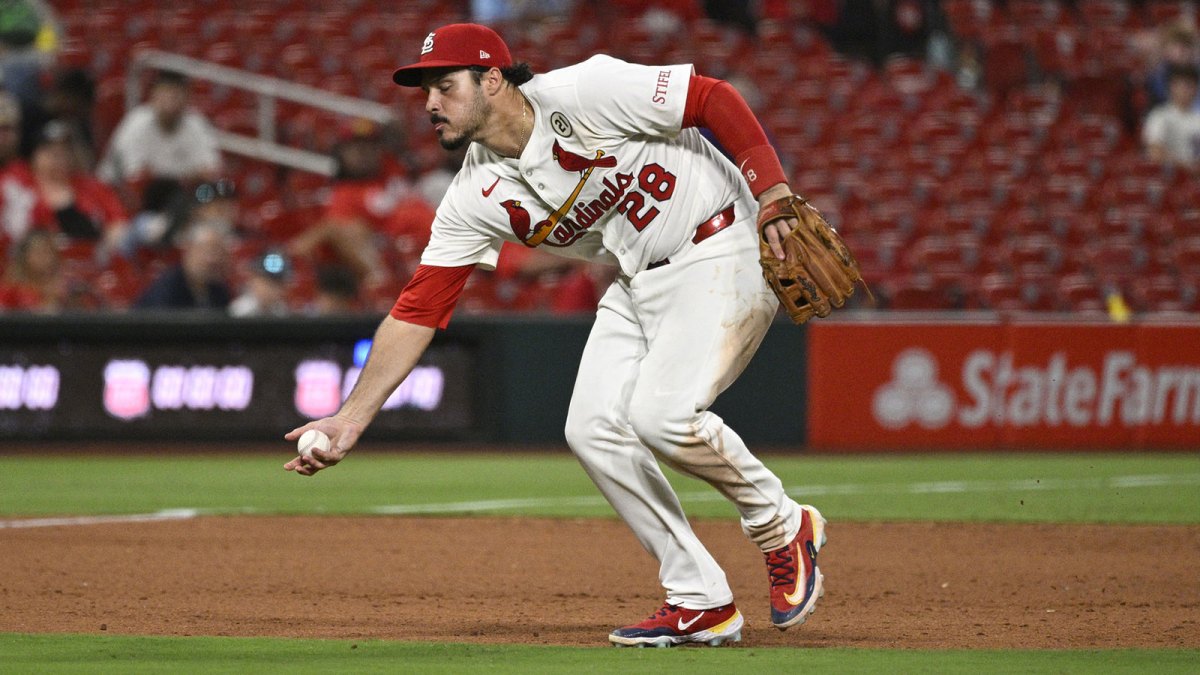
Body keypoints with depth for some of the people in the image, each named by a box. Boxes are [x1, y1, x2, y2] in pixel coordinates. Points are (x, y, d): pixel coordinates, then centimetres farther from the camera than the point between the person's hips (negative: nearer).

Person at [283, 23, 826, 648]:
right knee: (593, 429, -6)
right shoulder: (476, 197, -3)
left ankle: (783, 527, 0)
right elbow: (416, 312, -4)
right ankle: (699, 603, 3)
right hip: (636, 284, 8)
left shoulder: (584, 94, -22)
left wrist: (775, 195, -26)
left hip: (722, 251, -7)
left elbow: (716, 100, -19)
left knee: (661, 415, -25)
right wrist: (351, 419, -10)